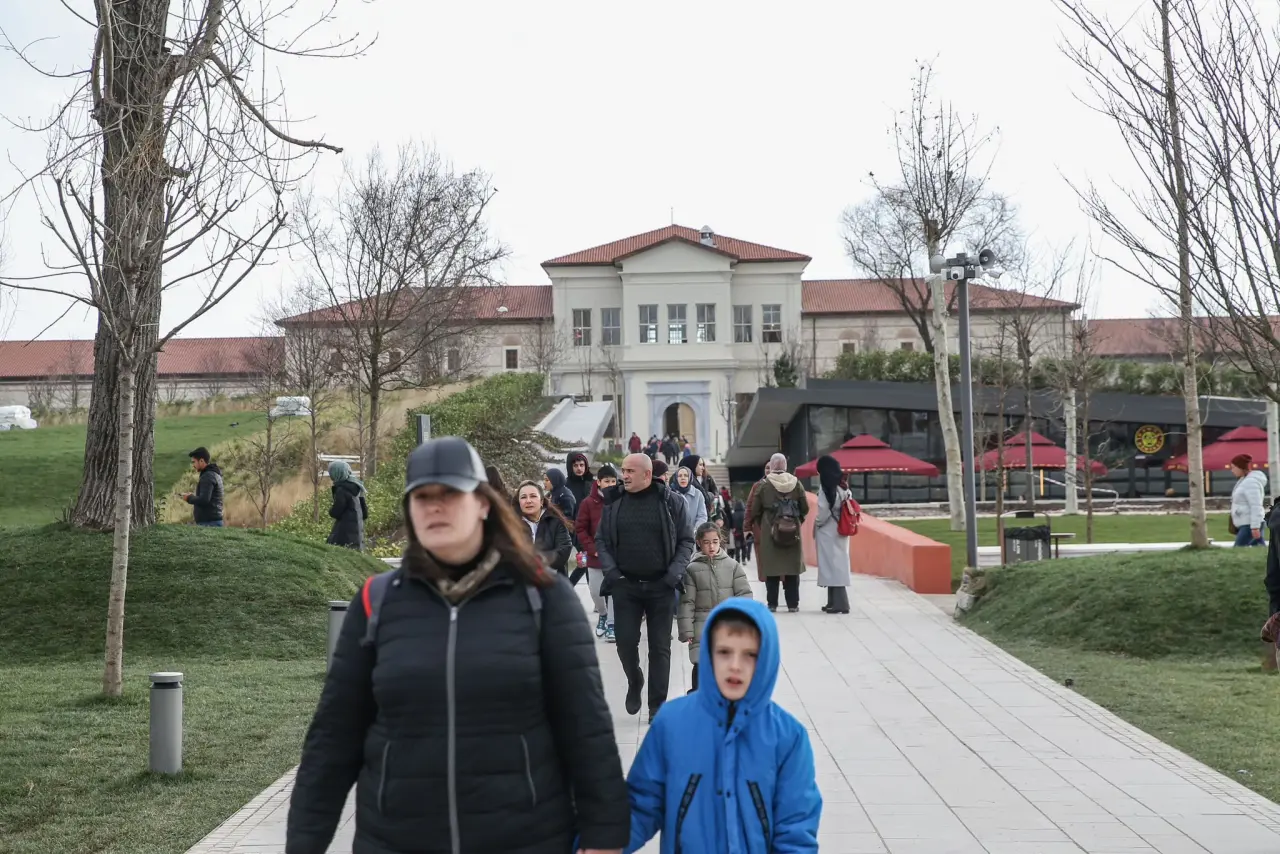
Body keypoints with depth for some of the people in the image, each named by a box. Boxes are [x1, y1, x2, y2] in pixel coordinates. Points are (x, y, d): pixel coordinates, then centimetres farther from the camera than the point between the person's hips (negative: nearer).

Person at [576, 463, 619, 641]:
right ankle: (602, 614, 37)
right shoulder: (588, 503, -5)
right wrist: (592, 549, -9)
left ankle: (611, 623, 13)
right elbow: (580, 529, -2)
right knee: (595, 591, 10)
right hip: (595, 556, 1)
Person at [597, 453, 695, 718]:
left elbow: (686, 541, 1)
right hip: (625, 585, 2)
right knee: (626, 641, 0)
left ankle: (657, 705, 15)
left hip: (661, 586, -1)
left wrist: (675, 572, -11)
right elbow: (601, 540, 8)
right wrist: (611, 570, -6)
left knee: (660, 647, 5)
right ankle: (634, 682, 30)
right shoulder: (614, 502, 2)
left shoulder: (671, 501, -4)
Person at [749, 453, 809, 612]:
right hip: (793, 532, 1)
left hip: (769, 532, -1)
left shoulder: (764, 484, -4)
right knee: (792, 568, 8)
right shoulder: (796, 483, 0)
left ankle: (772, 603, 5)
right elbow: (805, 508, 3)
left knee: (771, 568, 5)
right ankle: (793, 604, 8)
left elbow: (754, 510, -3)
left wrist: (759, 526, 14)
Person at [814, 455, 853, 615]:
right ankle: (834, 601, 17)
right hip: (840, 530, 8)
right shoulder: (843, 486, 8)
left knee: (832, 565, -5)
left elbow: (824, 510, -17)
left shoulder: (826, 486, -13)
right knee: (837, 565, 11)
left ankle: (839, 603, -7)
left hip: (828, 531, -8)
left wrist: (817, 524, -2)